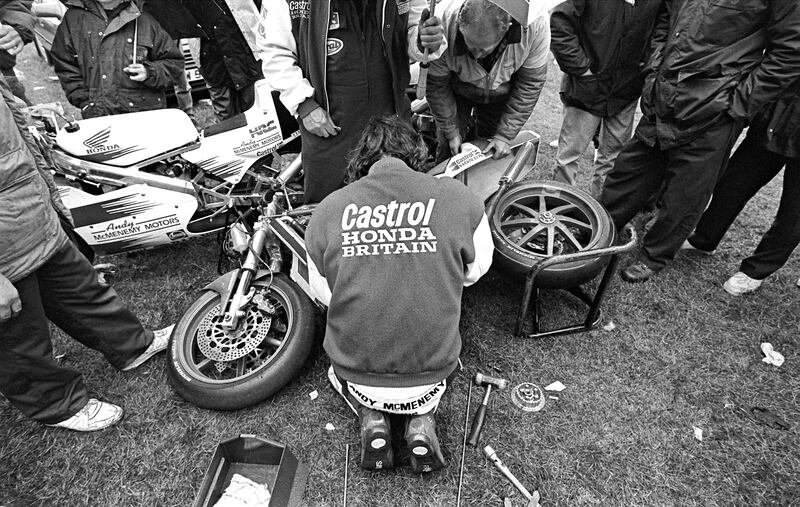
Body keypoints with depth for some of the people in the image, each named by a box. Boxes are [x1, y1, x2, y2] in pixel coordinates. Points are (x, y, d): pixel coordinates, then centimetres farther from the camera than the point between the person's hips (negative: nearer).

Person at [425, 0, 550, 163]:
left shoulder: (536, 24, -34)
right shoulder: (443, 25, -36)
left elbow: (530, 85, -20)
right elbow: (437, 85, -20)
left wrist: (505, 136, -19)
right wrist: (452, 133, -13)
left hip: (500, 95, 1)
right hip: (457, 91, -1)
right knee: (449, 148, -1)